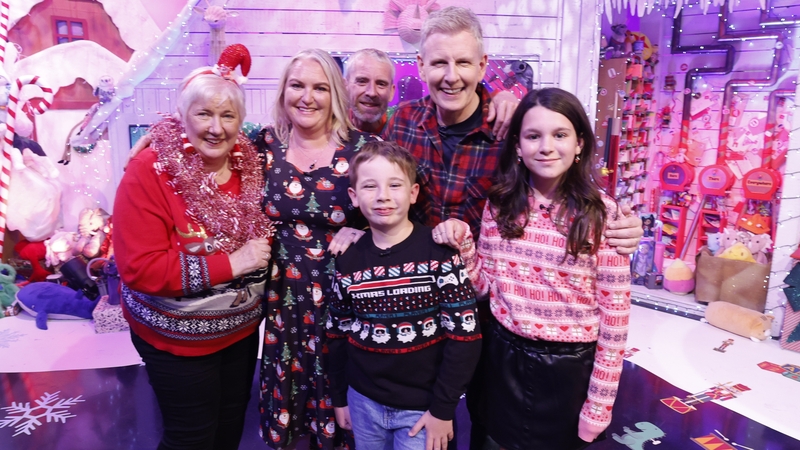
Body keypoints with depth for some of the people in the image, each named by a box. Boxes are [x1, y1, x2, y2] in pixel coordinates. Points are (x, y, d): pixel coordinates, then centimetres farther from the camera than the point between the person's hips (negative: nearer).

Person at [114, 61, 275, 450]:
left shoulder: (250, 165, -5)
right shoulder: (149, 173, -20)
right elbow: (139, 269, -26)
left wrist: (261, 253, -10)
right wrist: (232, 263, -28)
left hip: (241, 329, 5)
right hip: (177, 339, -5)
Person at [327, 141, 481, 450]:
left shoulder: (439, 254, -14)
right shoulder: (348, 261, -3)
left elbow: (464, 336, -13)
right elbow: (338, 334, 7)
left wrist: (443, 408, -12)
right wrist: (338, 397, 11)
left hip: (423, 406, -3)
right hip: (363, 401, 4)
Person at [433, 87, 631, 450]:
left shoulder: (602, 214, -14)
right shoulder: (499, 205, -4)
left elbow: (614, 313, -10)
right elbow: (484, 285, 3)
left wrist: (599, 405, -8)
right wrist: (463, 245, -15)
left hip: (567, 367, -3)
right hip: (502, 358, 3)